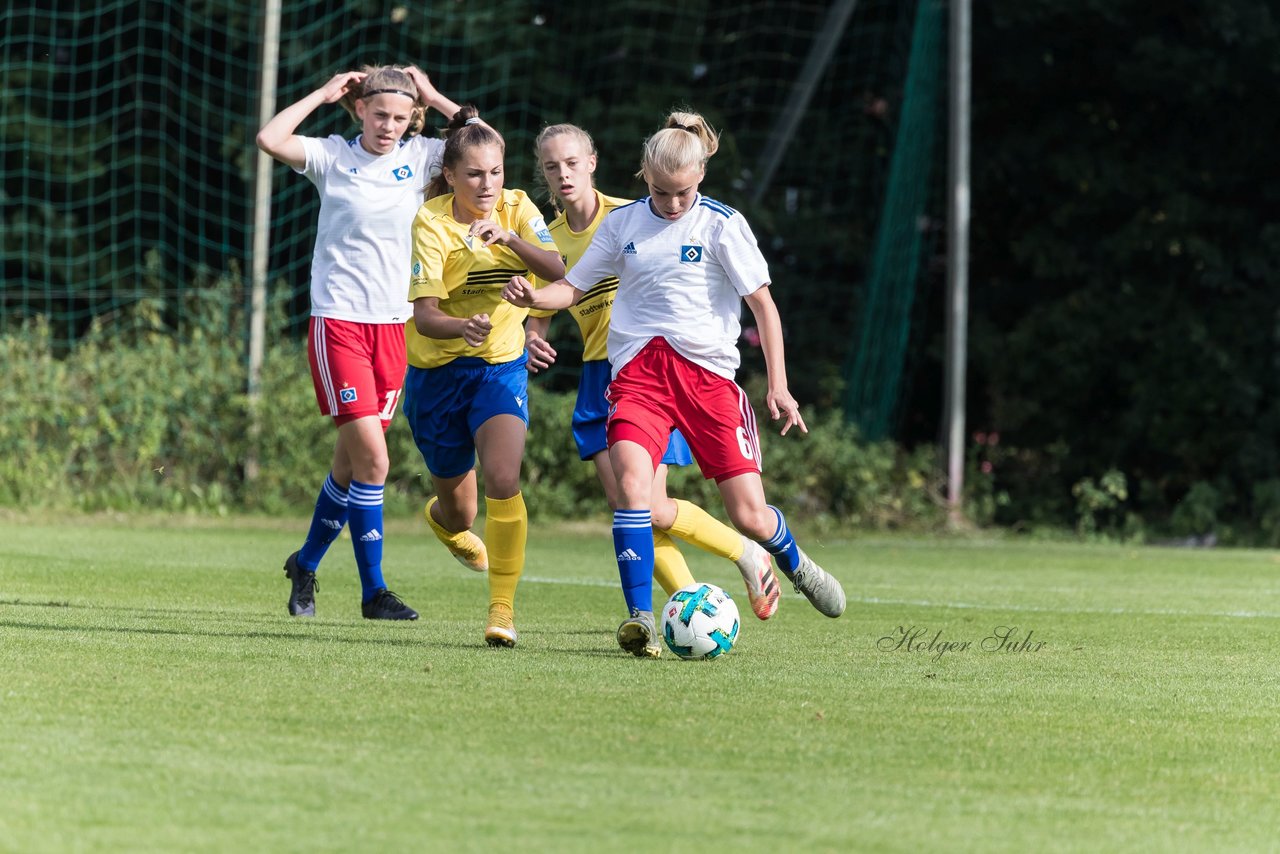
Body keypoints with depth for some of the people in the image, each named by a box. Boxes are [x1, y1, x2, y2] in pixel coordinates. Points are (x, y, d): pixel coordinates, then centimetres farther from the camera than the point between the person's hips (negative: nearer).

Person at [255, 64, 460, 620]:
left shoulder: (419, 157, 6)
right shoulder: (334, 157, -3)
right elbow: (270, 140, -19)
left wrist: (435, 99, -1)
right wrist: (324, 94, -9)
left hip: (393, 325, 4)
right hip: (339, 321, -4)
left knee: (352, 459, 11)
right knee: (371, 457, -13)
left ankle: (307, 563, 32)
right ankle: (373, 590, -7)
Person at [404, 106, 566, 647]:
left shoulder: (516, 209, -6)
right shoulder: (431, 223, -16)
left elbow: (560, 273, -19)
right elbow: (425, 316, -24)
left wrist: (509, 238, -33)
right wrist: (463, 328, -45)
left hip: (501, 364, 1)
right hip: (438, 370, -1)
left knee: (502, 482, -23)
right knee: (459, 510, 11)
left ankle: (502, 607, -14)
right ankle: (444, 520, 51)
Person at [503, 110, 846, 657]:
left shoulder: (721, 224, 1)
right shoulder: (622, 223, 9)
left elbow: (762, 304, 3)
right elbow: (574, 287, 16)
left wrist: (778, 385, -4)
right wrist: (533, 297, -7)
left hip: (708, 371, -1)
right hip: (637, 371, 1)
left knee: (749, 516, -4)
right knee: (632, 481, -26)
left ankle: (795, 565, 32)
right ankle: (640, 618, -23)